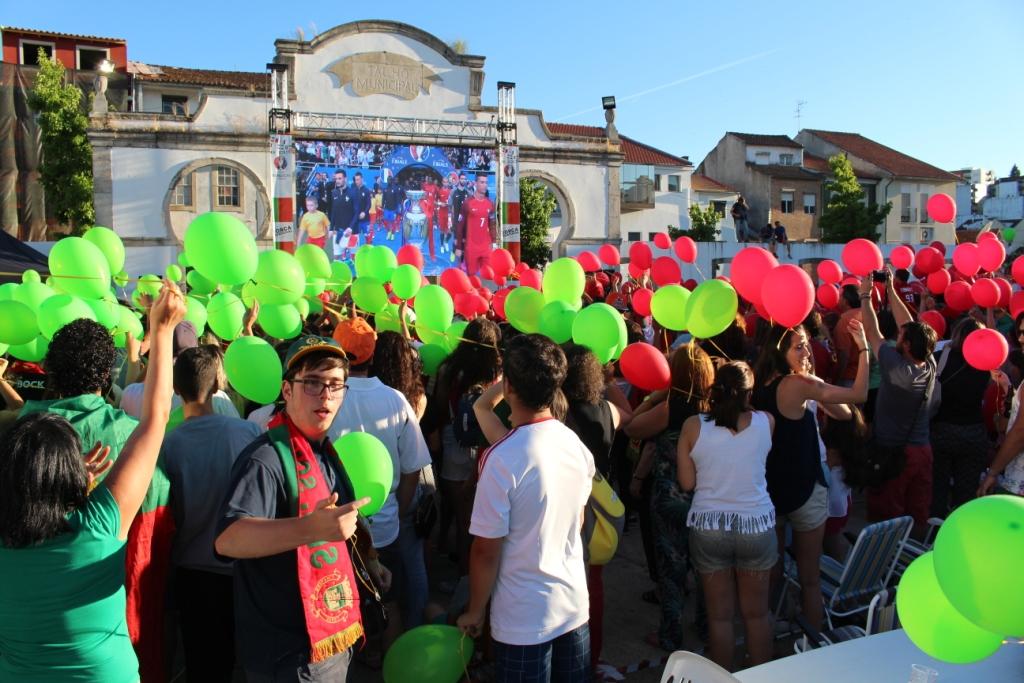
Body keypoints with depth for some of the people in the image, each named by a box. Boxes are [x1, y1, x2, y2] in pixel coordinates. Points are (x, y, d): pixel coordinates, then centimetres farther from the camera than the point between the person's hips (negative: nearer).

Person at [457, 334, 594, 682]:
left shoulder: (501, 460, -24)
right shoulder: (577, 444, -4)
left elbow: (486, 550, -16)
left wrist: (475, 611, -2)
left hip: (524, 619, -5)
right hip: (575, 604, 6)